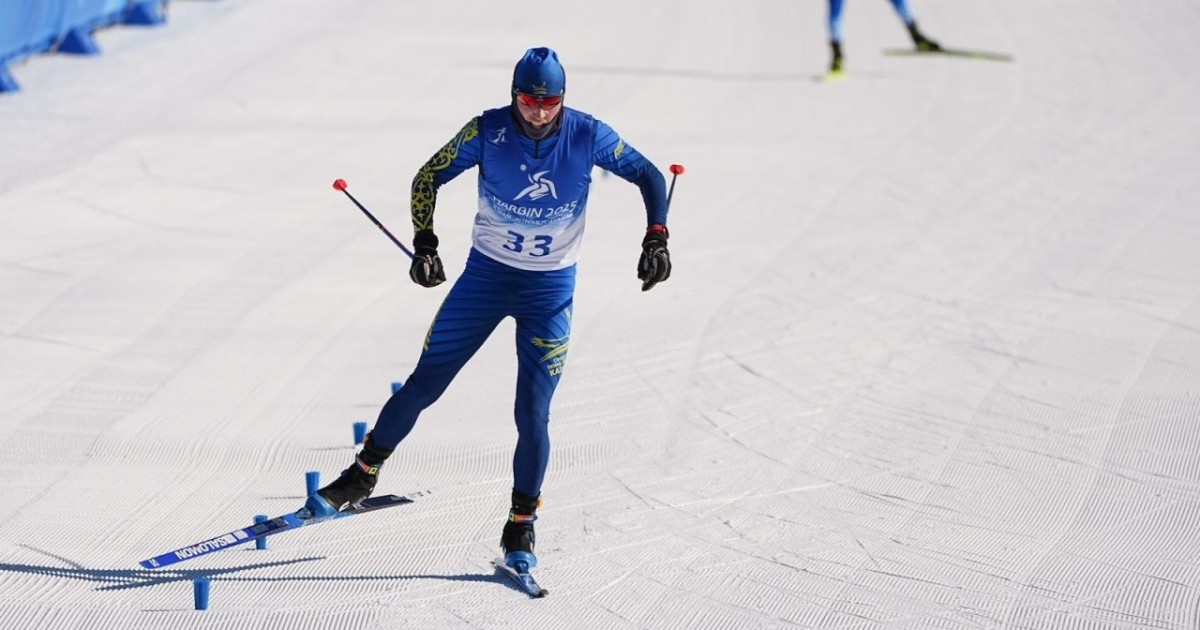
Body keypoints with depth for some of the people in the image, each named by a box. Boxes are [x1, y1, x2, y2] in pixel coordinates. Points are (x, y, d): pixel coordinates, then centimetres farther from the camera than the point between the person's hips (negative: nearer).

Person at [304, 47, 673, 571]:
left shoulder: (587, 136, -14)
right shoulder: (489, 131, -14)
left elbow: (648, 175, -3)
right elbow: (428, 178, -4)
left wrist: (656, 239, -15)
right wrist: (424, 244, -14)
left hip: (551, 290, -1)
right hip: (486, 274, 1)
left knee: (532, 415, -5)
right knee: (423, 384, 2)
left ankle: (520, 527, 11)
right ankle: (363, 474, 21)